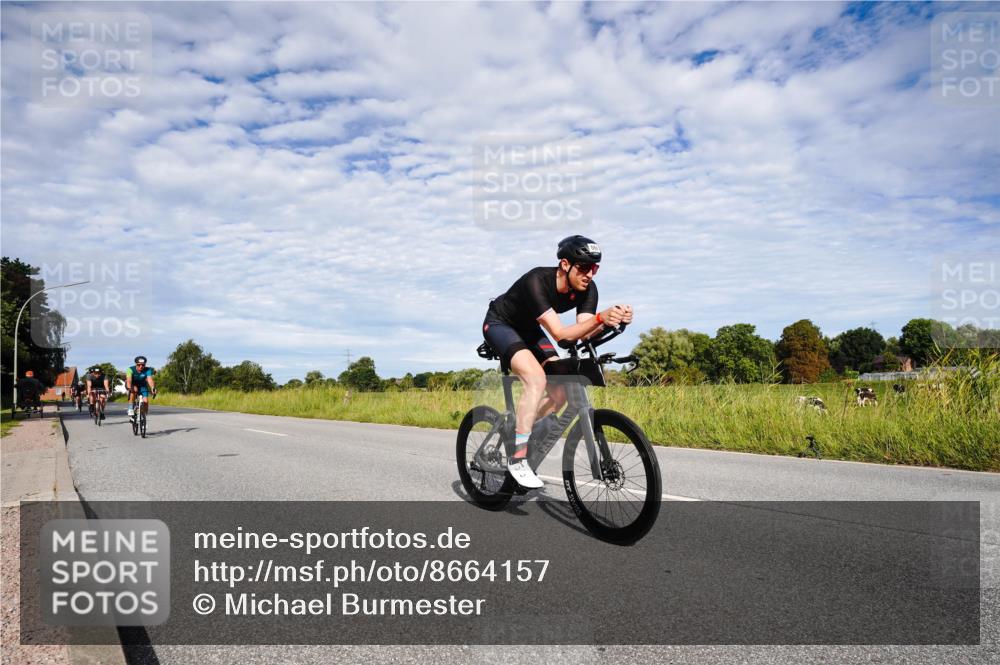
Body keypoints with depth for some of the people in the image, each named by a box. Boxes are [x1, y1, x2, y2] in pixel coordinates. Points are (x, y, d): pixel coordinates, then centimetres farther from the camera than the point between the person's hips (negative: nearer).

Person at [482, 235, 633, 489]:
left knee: (561, 391, -9)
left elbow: (584, 333, -25)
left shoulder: (588, 289, -17)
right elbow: (560, 334, -42)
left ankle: (522, 436, 13)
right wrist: (601, 318, -55)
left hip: (528, 329, 7)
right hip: (499, 324, -7)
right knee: (537, 378, -30)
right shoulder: (537, 281, -36)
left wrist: (613, 321, -43)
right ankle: (517, 458, -22)